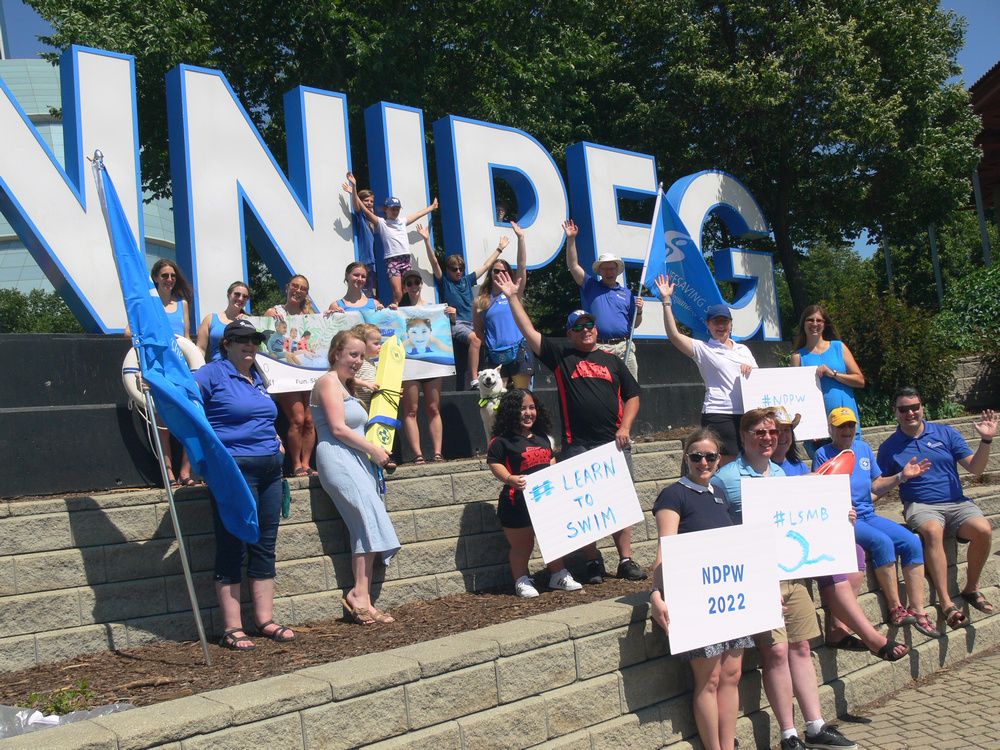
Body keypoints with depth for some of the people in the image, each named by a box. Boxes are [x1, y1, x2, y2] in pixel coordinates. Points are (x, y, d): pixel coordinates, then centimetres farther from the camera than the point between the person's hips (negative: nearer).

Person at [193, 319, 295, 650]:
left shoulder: (257, 378, 19)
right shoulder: (212, 375, -4)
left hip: (269, 468, 8)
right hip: (234, 469, -8)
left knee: (264, 547, 11)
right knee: (233, 549, -3)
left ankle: (265, 620, 19)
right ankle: (232, 629, 5)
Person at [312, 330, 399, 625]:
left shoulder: (347, 386, 26)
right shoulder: (329, 382, -4)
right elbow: (338, 428, -13)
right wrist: (373, 450, -9)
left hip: (355, 460, 9)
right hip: (337, 459, -9)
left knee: (367, 528, -3)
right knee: (370, 518, -18)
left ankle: (363, 601, -6)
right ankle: (359, 594, -16)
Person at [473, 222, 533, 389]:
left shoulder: (514, 292, 7)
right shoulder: (481, 301, 7)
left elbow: (522, 266, -3)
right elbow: (478, 329, 12)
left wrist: (520, 238, -7)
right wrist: (491, 344, 5)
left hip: (519, 352, 0)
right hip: (496, 356, 0)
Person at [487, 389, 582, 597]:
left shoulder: (542, 437, 11)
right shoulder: (502, 440, -11)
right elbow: (494, 463, -15)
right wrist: (509, 479, -30)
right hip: (518, 503, -6)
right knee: (521, 546, 5)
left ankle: (558, 576, 32)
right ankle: (521, 582, 21)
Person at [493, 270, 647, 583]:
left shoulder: (612, 360, 14)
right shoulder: (561, 357, 9)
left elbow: (632, 396, 15)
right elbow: (529, 332, 3)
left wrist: (624, 428, 0)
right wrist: (513, 297, 0)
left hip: (614, 443, 2)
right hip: (577, 446, -2)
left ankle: (626, 560, 12)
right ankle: (593, 562, 10)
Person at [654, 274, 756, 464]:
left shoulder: (743, 349, 20)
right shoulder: (702, 349, 3)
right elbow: (674, 335, -10)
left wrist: (752, 369, -2)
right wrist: (666, 301, -12)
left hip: (747, 413, 6)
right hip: (719, 414, -5)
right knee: (725, 464, -8)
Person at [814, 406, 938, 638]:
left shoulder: (864, 448, 15)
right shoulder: (823, 454, -4)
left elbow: (876, 486, 16)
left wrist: (901, 476, 3)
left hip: (869, 515, 6)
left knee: (912, 542, -15)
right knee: (882, 542, -30)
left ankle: (918, 611, -12)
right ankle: (895, 609, -20)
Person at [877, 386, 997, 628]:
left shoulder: (946, 433, 10)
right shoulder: (889, 447, 8)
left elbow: (974, 468, 6)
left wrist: (986, 440, -8)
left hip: (957, 502, 2)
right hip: (920, 506, -2)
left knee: (983, 530, -28)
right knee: (933, 531, -36)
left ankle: (971, 588, -4)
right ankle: (946, 604, -34)